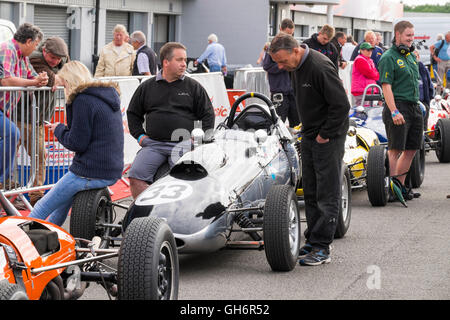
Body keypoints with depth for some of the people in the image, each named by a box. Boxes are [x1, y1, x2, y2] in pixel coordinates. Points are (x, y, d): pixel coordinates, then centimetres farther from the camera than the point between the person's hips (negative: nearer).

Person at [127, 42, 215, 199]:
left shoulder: (194, 87, 13)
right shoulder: (147, 87, 15)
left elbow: (208, 114, 14)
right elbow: (133, 113, 25)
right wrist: (140, 135, 12)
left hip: (183, 145, -2)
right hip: (153, 143, 2)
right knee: (135, 176, -19)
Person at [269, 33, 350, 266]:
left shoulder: (320, 68, -23)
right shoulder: (296, 66, 5)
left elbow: (341, 105, -23)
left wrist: (325, 135, -17)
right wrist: (308, 130, 13)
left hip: (328, 137, -9)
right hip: (309, 136, 9)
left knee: (327, 194, -5)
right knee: (310, 192, 12)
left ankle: (322, 248, -3)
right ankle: (312, 241, 19)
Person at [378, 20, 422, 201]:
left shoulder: (411, 56, 17)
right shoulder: (388, 58, -9)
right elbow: (386, 86, -16)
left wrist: (417, 107, 20)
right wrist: (394, 112, -24)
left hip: (414, 108, 9)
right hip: (398, 106, -9)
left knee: (411, 149, 10)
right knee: (395, 150, -8)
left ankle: (400, 186, 18)